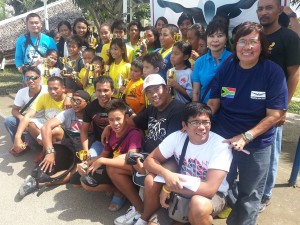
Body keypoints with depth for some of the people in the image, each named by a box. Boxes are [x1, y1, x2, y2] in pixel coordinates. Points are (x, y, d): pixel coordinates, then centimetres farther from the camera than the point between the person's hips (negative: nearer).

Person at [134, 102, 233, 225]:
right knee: (151, 179, -19)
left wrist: (169, 187, -26)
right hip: (183, 186, 4)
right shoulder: (177, 137, -14)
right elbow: (149, 160, -11)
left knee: (199, 204, -37)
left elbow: (209, 189, -31)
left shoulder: (221, 146, -25)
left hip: (213, 194, -3)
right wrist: (166, 173, -33)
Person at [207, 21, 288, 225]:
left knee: (249, 195, 16)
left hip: (256, 145, -2)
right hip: (223, 138, 3)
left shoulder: (274, 72, -14)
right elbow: (213, 103, -2)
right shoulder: (225, 69, -4)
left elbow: (275, 114, -15)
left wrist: (246, 137, -24)